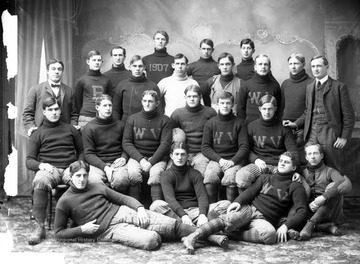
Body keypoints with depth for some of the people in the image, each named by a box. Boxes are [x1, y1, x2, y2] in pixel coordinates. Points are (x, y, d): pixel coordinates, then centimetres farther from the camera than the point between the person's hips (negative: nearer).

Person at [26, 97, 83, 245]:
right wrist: (41, 165, -12)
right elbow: (29, 161, 11)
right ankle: (39, 226, -32)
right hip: (48, 169, 0)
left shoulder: (70, 129, 23)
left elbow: (82, 150, 24)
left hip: (70, 168, 1)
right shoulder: (37, 134, 18)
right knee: (40, 181, -39)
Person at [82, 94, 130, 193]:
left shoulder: (120, 125, 16)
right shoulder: (89, 128, 7)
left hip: (117, 162, 2)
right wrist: (105, 167, -15)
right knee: (94, 180, -35)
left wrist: (124, 158, -4)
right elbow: (88, 154, 0)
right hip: (97, 164, -1)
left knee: (121, 180, -33)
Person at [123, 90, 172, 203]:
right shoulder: (132, 119, 7)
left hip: (157, 157, -1)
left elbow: (165, 144, -4)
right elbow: (126, 143, 3)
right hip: (136, 156, 1)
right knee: (133, 172, -28)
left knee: (156, 172, -31)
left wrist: (151, 162, -16)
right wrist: (141, 159, -12)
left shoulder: (164, 120, 2)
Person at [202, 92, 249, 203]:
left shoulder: (239, 123, 6)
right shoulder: (210, 123, 9)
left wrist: (233, 161, -14)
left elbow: (244, 147, 2)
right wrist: (219, 159, -9)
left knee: (230, 179, -32)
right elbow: (205, 147, 5)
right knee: (209, 178, -29)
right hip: (215, 159, 1)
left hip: (234, 160, -1)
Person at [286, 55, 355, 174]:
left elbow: (348, 114, -3)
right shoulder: (309, 87, 16)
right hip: (312, 133, 5)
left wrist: (344, 137, -8)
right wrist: (296, 124, 5)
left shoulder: (339, 86, -1)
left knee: (332, 169, -1)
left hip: (329, 133, -4)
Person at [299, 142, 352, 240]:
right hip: (310, 211, 2)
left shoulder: (329, 172, 7)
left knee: (334, 187, -26)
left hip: (329, 214, -2)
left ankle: (311, 223, -37)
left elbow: (347, 185, -15)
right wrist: (308, 204, -18)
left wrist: (324, 197, -27)